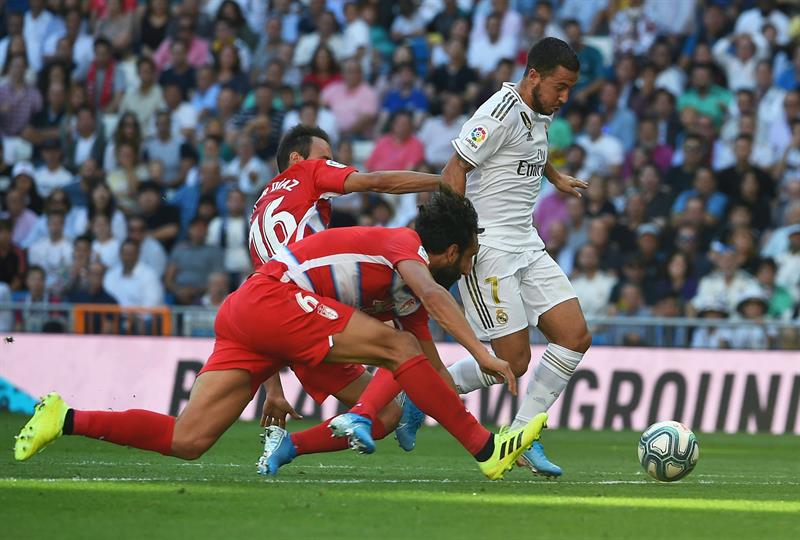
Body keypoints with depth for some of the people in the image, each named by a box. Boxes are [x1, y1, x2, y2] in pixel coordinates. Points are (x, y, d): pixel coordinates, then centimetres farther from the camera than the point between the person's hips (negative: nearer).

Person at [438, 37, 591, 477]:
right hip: (488, 249, -9)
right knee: (513, 362, -11)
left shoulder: (539, 114, 12)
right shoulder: (501, 114, -16)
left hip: (527, 246, 9)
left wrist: (556, 178, 51)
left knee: (575, 337, -1)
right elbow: (454, 170, -18)